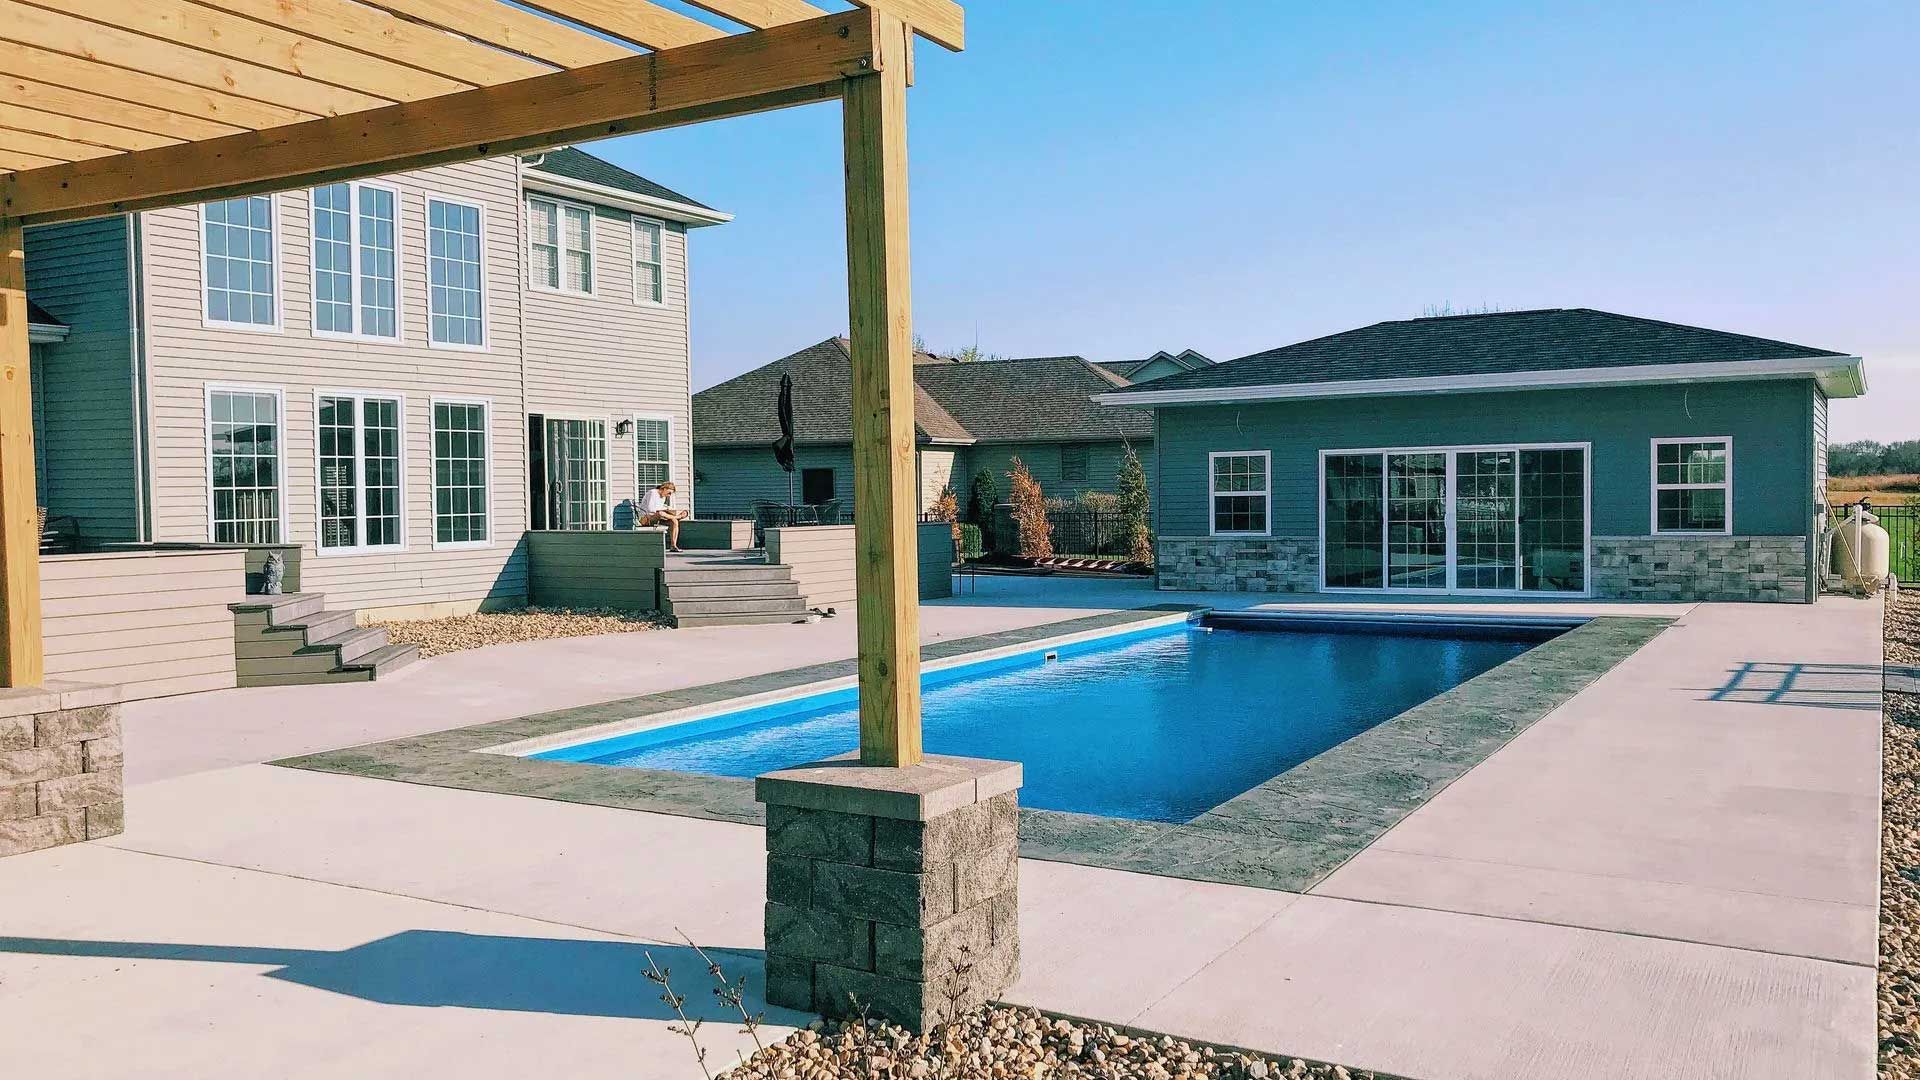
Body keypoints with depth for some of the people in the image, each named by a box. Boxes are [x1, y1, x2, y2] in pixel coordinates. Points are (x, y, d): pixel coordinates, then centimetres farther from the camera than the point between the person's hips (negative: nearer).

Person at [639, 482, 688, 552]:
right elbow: (650, 509, -25)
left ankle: (673, 546, -15)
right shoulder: (652, 493, -13)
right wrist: (665, 508, -18)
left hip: (656, 518, 9)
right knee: (660, 513, -40)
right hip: (646, 518, -9)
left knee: (674, 521, -12)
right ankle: (678, 516, -16)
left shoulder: (663, 497, 14)